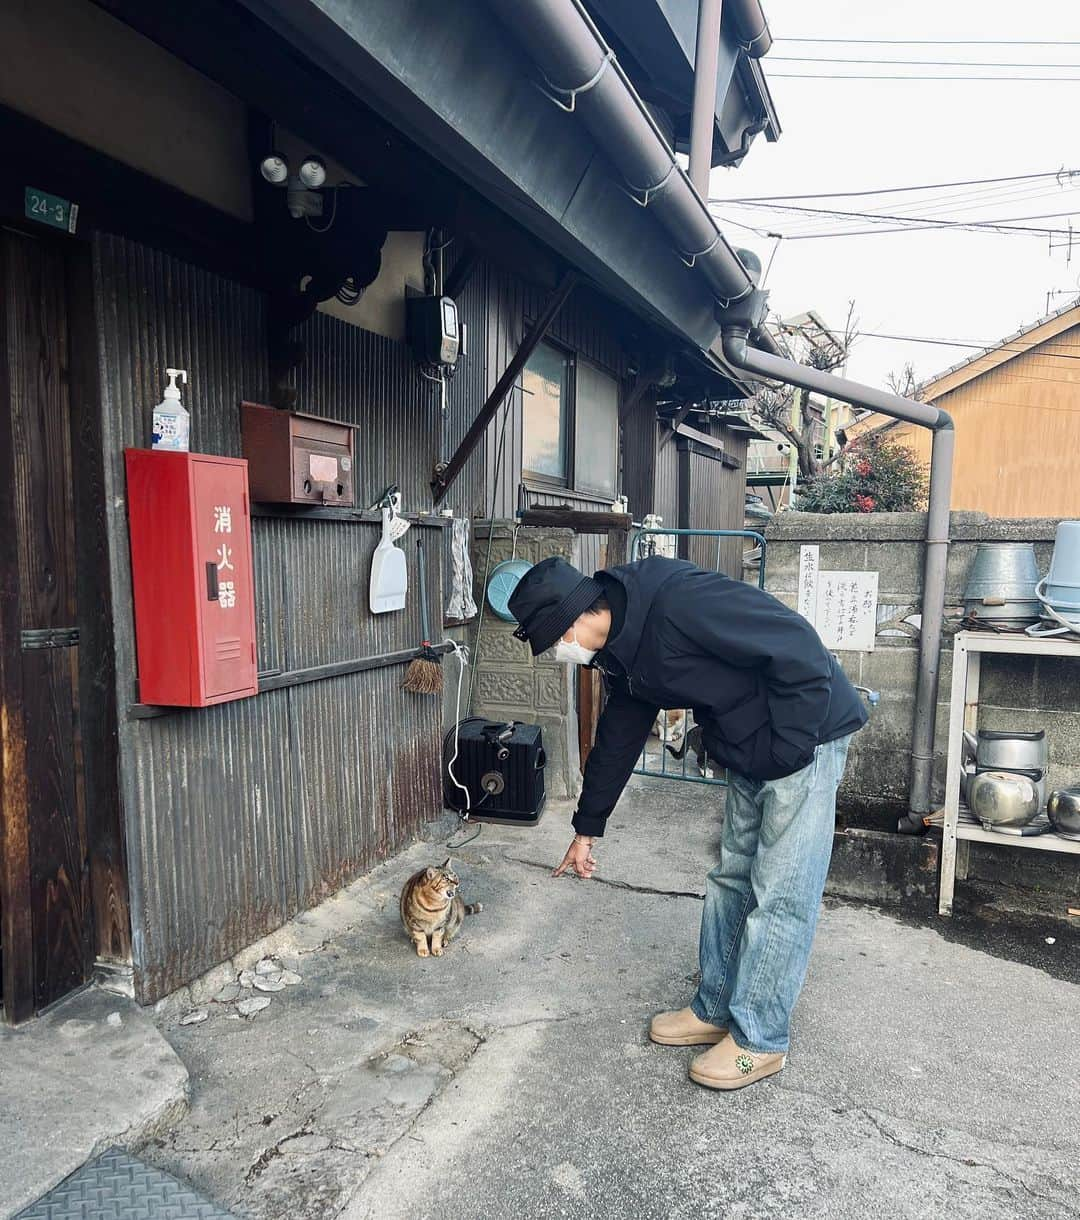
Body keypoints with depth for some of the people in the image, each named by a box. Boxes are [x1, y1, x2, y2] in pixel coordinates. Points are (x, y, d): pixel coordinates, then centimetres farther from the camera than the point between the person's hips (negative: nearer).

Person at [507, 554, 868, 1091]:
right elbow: (618, 738, 13)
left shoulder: (679, 601, -30)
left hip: (803, 740, -9)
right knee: (730, 879, 15)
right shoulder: (623, 650, 1)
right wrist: (587, 828, 20)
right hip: (746, 755, 9)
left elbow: (800, 649, -28)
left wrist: (787, 749, -22)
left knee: (780, 896, 0)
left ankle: (759, 1040, 15)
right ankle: (715, 1010, 30)